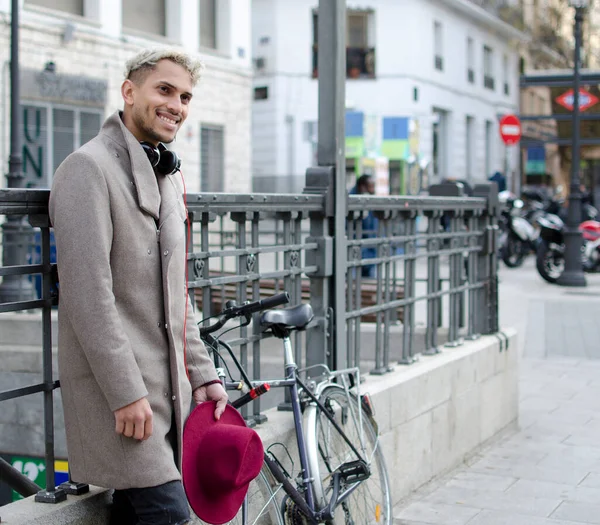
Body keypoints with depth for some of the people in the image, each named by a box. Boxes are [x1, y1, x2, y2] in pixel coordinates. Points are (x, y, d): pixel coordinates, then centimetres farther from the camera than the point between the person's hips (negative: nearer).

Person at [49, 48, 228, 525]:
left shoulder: (170, 175, 19)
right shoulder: (89, 167, -10)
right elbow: (88, 293, -17)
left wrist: (202, 374, 15)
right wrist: (126, 393, -20)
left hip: (169, 388, 8)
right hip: (118, 385, -8)